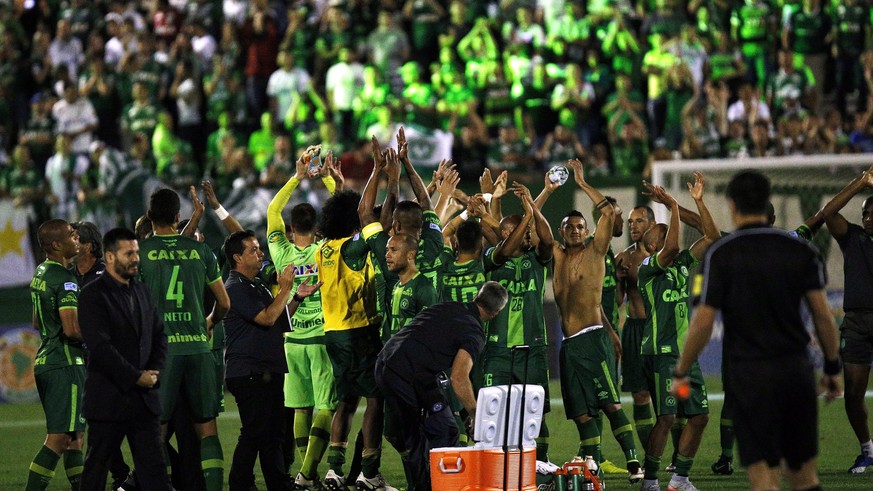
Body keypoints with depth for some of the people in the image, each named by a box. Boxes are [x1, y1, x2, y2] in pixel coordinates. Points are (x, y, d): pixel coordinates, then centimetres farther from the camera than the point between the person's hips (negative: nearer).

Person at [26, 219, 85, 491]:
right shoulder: (64, 280, -16)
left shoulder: (41, 273, 14)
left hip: (45, 360, 10)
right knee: (59, 439, -10)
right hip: (65, 364, -10)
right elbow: (72, 329, -24)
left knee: (75, 436, 15)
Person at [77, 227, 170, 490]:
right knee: (97, 468, 4)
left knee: (154, 469, 2)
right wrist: (136, 377, -16)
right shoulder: (93, 295, -9)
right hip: (108, 398, -6)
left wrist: (154, 372, -2)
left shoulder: (142, 291, 13)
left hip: (144, 398, 6)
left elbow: (159, 336, 16)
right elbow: (101, 348, -17)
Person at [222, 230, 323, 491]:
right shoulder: (235, 288, -12)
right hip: (249, 373, -10)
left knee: (272, 433, 12)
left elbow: (280, 320, 27)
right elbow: (267, 318, -20)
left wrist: (298, 297, 15)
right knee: (254, 433, -10)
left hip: (270, 371, 10)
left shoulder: (258, 286, 19)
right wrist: (286, 289, -14)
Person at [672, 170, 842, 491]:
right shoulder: (801, 250, 4)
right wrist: (832, 368, 13)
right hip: (797, 369, 4)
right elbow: (822, 314, 3)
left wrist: (681, 373, 3)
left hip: (749, 376, -3)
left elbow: (703, 322, -9)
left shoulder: (721, 254, -6)